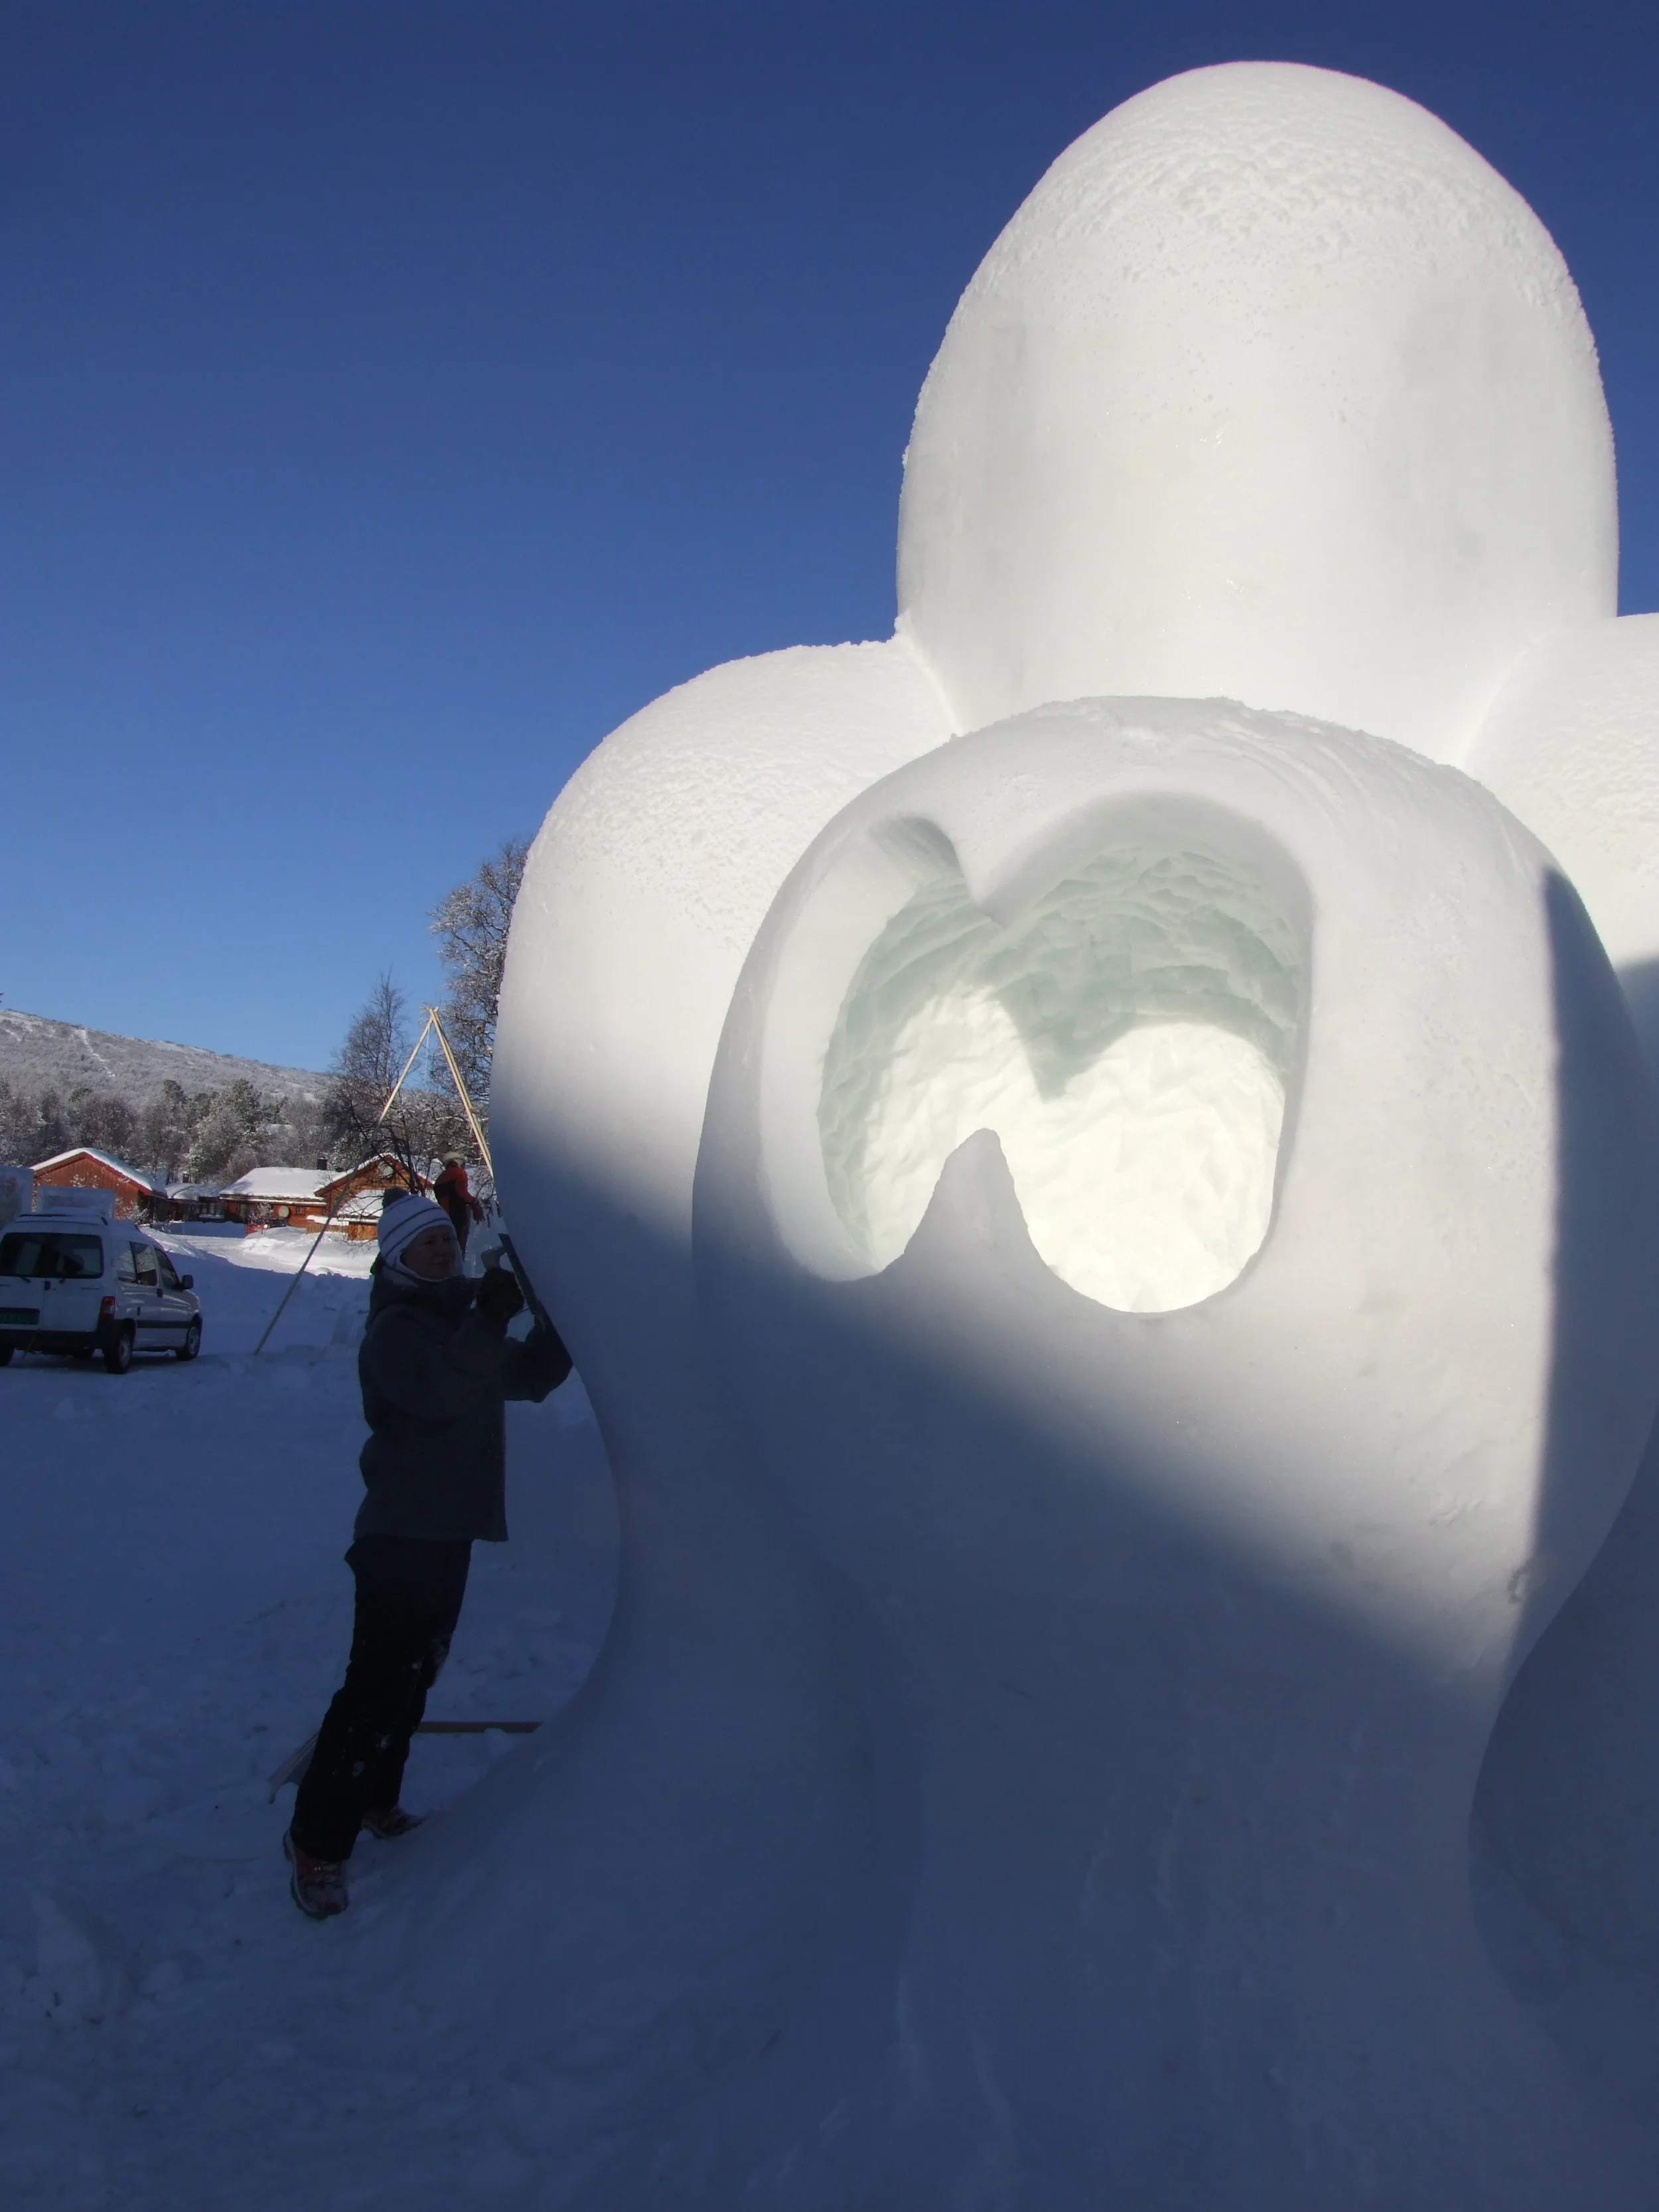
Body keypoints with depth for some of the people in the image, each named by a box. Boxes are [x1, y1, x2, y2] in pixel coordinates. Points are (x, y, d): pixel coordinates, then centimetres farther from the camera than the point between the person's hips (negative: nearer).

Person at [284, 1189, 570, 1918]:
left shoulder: (459, 1319, 13)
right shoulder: (395, 1328, -12)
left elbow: (530, 1378, 14)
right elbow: (437, 1393, -31)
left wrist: (561, 1326, -1)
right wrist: (486, 1322, -38)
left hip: (451, 1529, 9)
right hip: (402, 1531, -9)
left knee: (413, 1675, 19)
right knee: (378, 1683, -9)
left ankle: (375, 1801, 35)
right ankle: (316, 1842, 1)